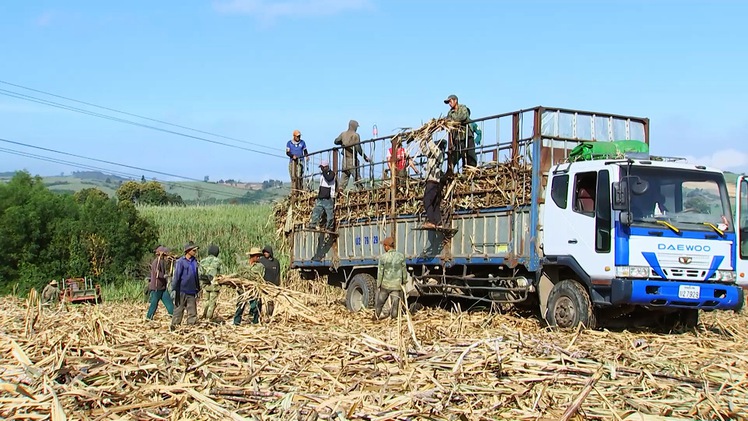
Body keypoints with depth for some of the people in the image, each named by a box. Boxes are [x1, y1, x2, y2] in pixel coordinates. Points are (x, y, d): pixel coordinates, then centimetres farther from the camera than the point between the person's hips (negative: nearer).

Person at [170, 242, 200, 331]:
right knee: (178, 310, 0)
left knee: (192, 312, 6)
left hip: (192, 292, 5)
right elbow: (176, 276, -8)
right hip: (182, 291, -5)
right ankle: (174, 325, 8)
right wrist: (174, 290, -10)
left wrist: (198, 289, 20)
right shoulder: (181, 262, -8)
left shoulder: (195, 261, 10)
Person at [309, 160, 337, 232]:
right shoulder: (322, 175, 21)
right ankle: (312, 225, -8)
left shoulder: (332, 173, -2)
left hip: (328, 199, -7)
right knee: (316, 212, -4)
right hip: (320, 199, 7)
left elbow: (329, 179, -26)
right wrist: (317, 197, 24)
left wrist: (324, 172, -15)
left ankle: (330, 227, 2)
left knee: (329, 214, -5)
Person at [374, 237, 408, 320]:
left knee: (380, 302, 17)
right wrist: (404, 281, 17)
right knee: (395, 304, 7)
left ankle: (376, 318, 28)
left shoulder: (383, 257, -10)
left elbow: (380, 272, -6)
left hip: (385, 285, 0)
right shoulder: (401, 256, -4)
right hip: (397, 285, 0)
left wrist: (378, 285, 3)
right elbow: (404, 270, 4)